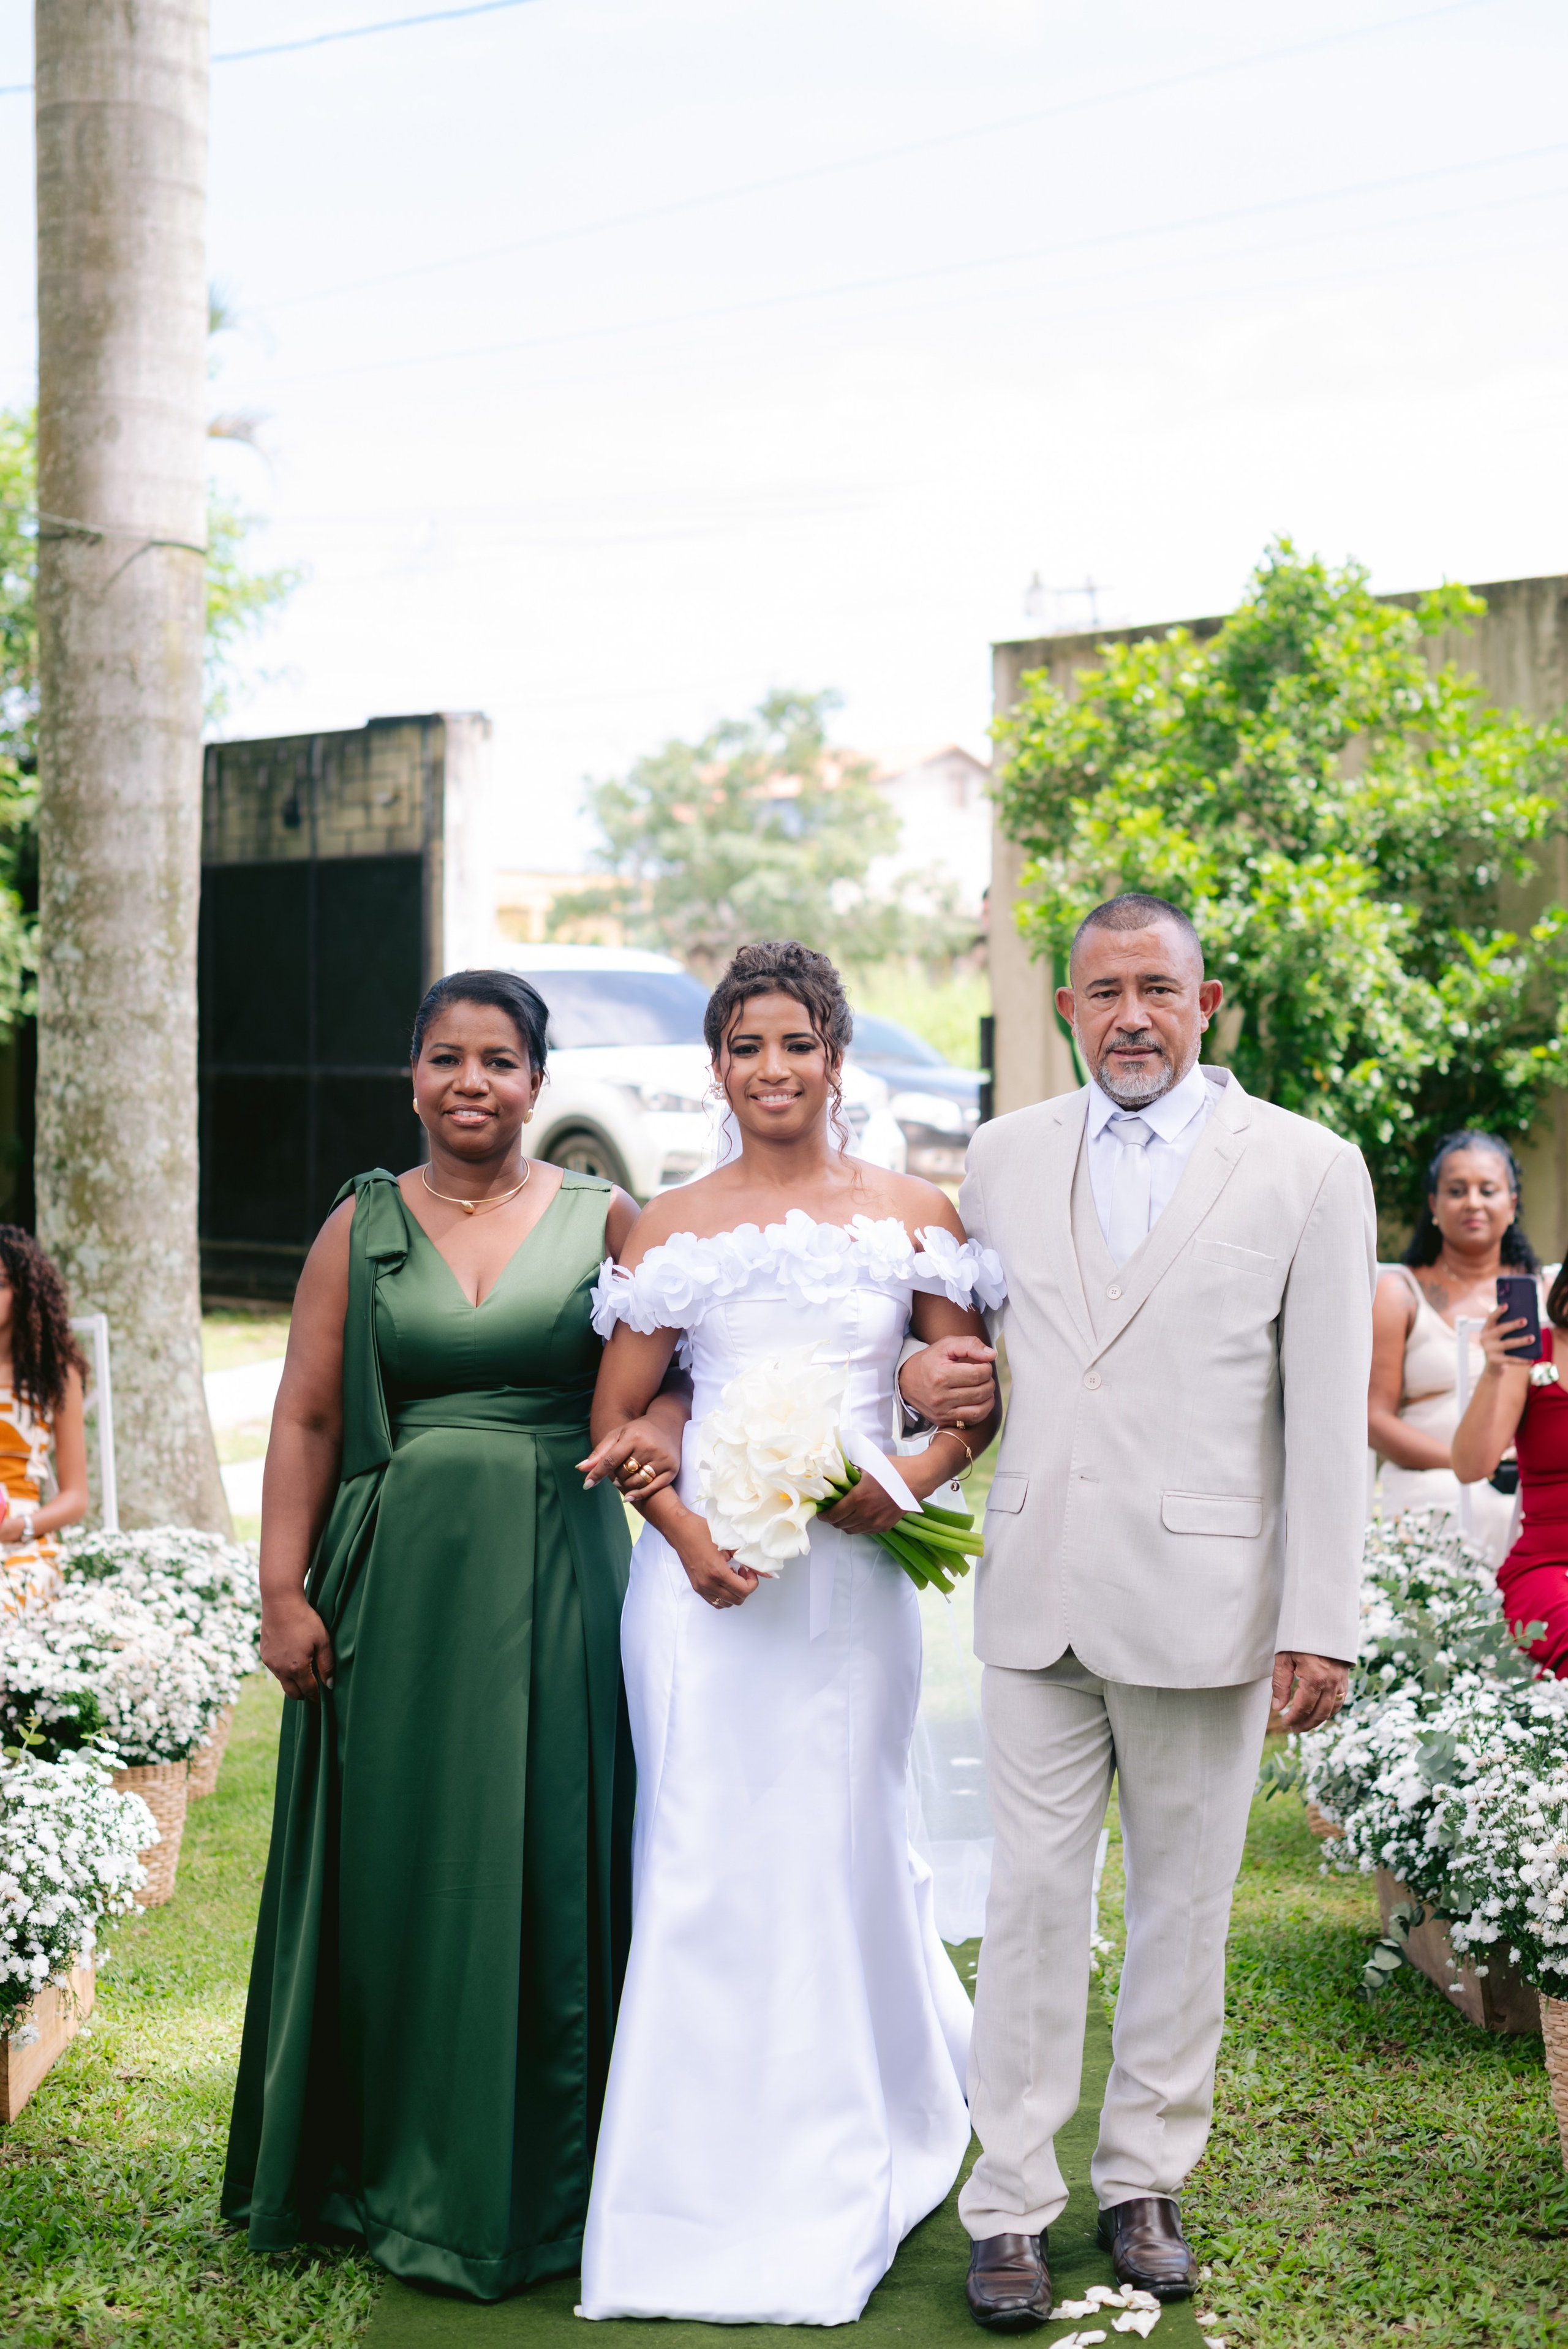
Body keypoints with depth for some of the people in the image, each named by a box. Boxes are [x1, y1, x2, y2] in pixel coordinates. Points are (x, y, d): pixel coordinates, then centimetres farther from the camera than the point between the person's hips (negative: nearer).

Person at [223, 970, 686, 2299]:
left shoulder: (602, 1221, 4)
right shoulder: (362, 1227, 5)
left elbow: (663, 1388, 4)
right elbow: (307, 1422, 3)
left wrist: (660, 1435, -19)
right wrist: (284, 1594, -4)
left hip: (553, 1588, 0)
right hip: (393, 1585, 1)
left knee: (540, 1865, 4)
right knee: (395, 1863, 6)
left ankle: (526, 2188, 19)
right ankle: (393, 2167, 23)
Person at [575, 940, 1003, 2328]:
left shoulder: (914, 1214, 5)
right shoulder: (672, 1228, 5)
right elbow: (617, 1411, 7)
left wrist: (911, 1481, -12)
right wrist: (684, 1531, -8)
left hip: (852, 1571, 0)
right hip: (705, 1570, 0)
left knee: (841, 1847, 4)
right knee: (705, 1856, 0)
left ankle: (842, 2187, 25)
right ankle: (710, 2188, 13)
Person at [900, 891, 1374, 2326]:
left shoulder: (1306, 1169, -2)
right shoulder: (1004, 1158, 8)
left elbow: (1329, 1417, -4)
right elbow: (967, 1331, 21)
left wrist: (1321, 1624, -8)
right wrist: (924, 1371, -3)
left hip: (1206, 1600, -2)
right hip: (1039, 1599, 2)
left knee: (1184, 1908, 10)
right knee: (1033, 1903, 4)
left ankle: (1147, 2181, 26)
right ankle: (1013, 2205, 14)